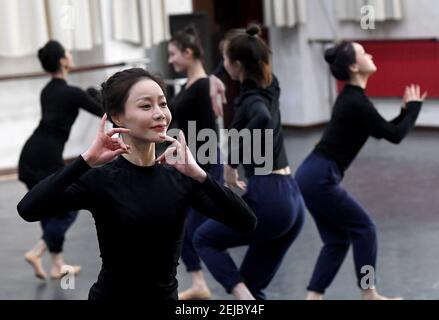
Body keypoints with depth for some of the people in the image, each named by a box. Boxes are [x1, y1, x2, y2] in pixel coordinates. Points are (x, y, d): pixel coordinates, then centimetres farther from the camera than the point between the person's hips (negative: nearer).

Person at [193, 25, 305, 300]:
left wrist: (232, 163, -27)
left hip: (268, 198, -8)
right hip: (291, 199, 8)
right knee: (253, 284, 16)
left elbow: (262, 120, -38)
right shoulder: (269, 86, 10)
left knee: (205, 239, 15)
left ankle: (245, 299, -6)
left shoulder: (252, 99, -13)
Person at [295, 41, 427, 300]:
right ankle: (369, 294, 14)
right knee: (363, 228, 4)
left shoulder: (352, 97, 14)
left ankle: (313, 297, 8)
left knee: (337, 239, 12)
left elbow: (382, 131, 24)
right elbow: (395, 135, -12)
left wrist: (406, 110, 15)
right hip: (320, 179, -9)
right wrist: (414, 106, 2)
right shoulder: (356, 102, -16)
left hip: (312, 176, 9)